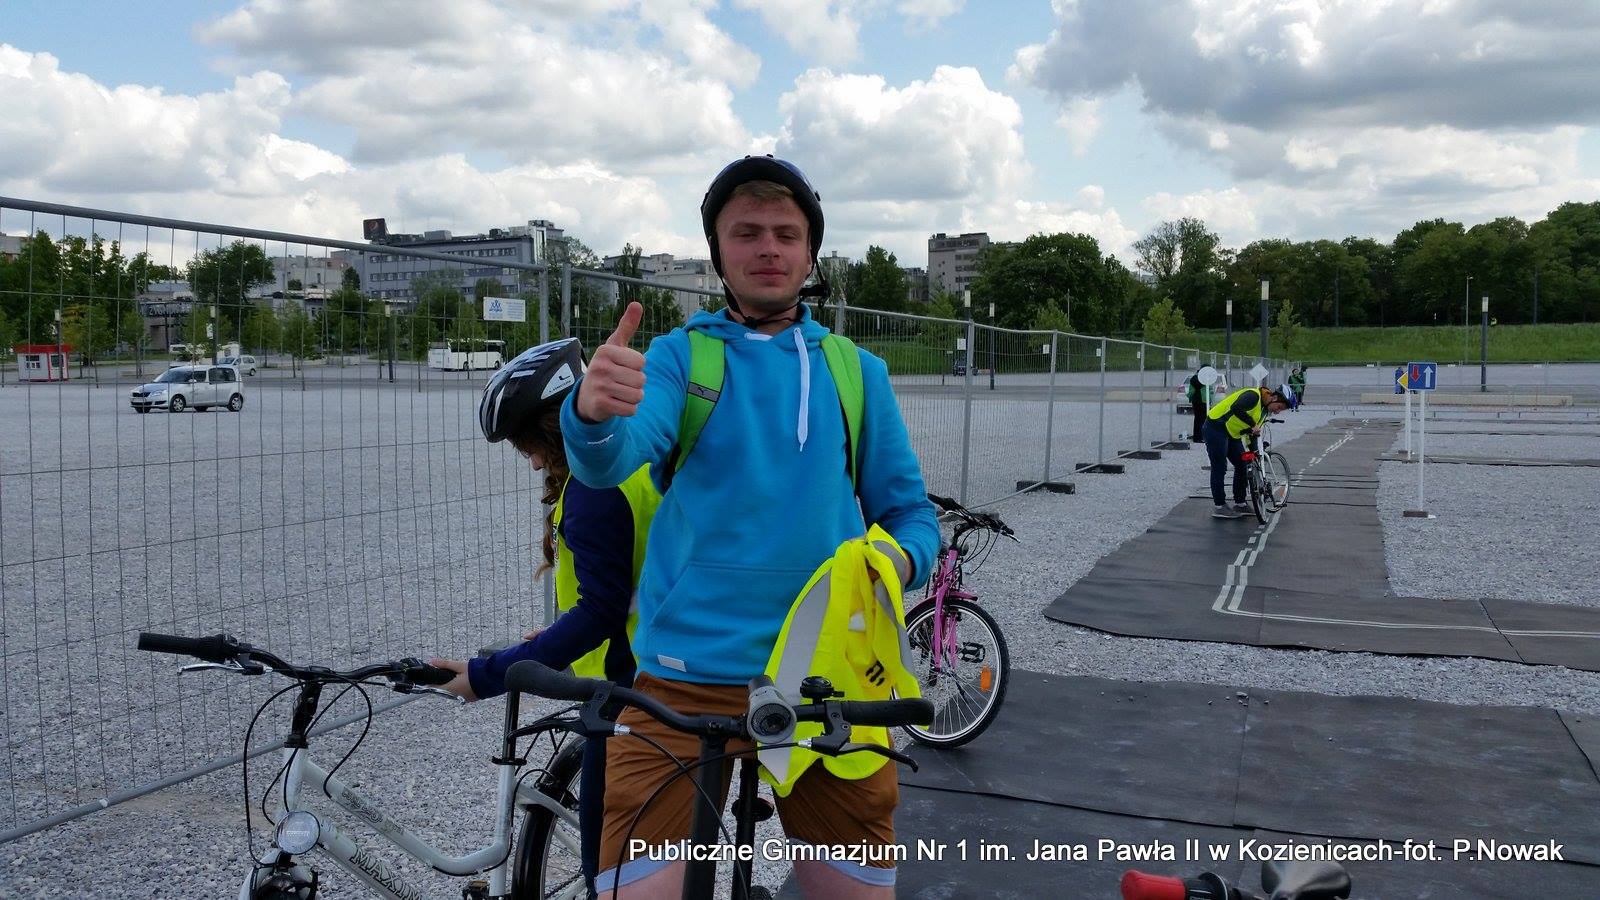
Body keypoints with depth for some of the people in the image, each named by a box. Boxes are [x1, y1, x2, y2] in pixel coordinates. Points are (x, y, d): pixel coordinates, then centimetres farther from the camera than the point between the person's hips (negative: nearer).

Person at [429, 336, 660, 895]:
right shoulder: (643, 455, 7)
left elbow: (600, 611, -27)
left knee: (609, 846, 2)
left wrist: (489, 675, -25)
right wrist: (560, 635, 17)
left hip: (628, 678, -10)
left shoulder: (594, 486, -23)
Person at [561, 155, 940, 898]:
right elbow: (614, 455, -17)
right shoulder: (679, 356, 2)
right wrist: (593, 412, -41)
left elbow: (911, 511, 11)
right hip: (686, 678, -2)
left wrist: (901, 560, -12)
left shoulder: (857, 371, 8)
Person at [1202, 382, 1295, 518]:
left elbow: (1253, 431, 18)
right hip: (1216, 428, -10)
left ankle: (1239, 504, 16)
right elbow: (1236, 408, -38)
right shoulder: (1253, 395, -20)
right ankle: (1219, 507, -1)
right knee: (1219, 467, -7)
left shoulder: (1265, 409, 11)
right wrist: (1252, 425, -31)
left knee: (1243, 465, 8)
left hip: (1232, 434, 10)